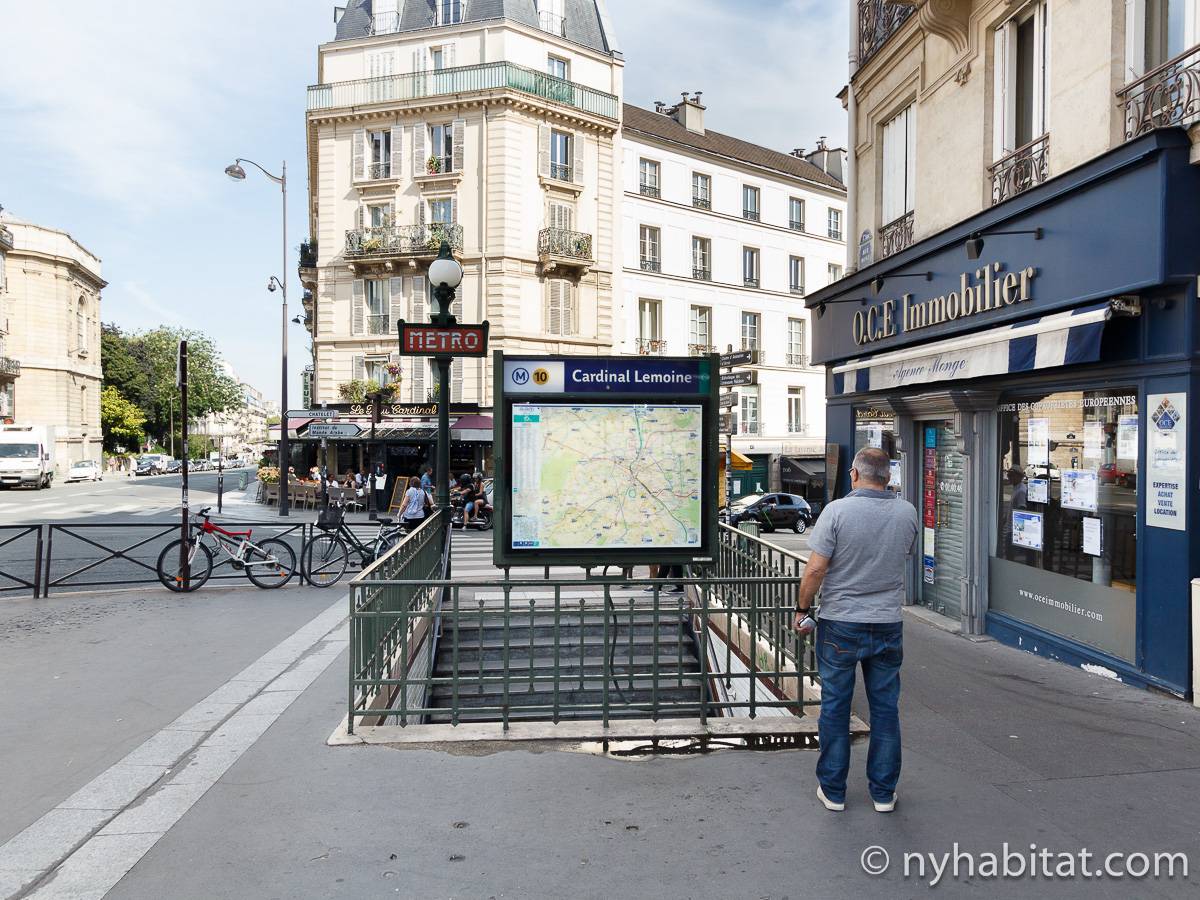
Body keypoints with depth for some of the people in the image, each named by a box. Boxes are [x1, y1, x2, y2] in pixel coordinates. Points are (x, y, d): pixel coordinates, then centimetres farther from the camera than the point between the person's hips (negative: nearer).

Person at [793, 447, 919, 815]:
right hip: (888, 625, 3)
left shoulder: (837, 511, -14)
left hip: (840, 624, -3)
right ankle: (884, 792, 24)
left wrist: (802, 609, -3)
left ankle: (833, 790, 19)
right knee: (885, 708, 14)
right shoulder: (907, 512, -2)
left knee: (835, 708, 9)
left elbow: (816, 569, -15)